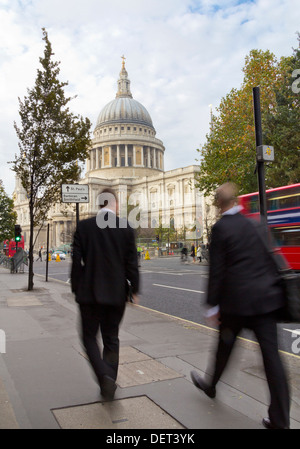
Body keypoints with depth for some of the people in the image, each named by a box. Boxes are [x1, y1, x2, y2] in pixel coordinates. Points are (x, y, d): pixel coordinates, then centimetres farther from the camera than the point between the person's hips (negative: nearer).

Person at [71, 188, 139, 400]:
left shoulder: (84, 226, -6)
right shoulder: (126, 228, -5)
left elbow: (77, 261, -5)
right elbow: (132, 263, -4)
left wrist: (76, 289, 6)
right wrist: (135, 290, 6)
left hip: (89, 292, -1)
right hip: (116, 293, 2)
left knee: (89, 337, 13)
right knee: (111, 338, 16)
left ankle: (105, 376, -7)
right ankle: (109, 385, 23)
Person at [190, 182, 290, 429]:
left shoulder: (220, 228, -9)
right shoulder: (257, 225, 8)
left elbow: (216, 270, -10)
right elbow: (271, 260, 12)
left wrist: (213, 305, -4)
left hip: (236, 299, -4)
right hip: (266, 298, 4)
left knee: (226, 344, 17)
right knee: (271, 354, 5)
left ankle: (211, 384, 42)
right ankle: (279, 419, 10)